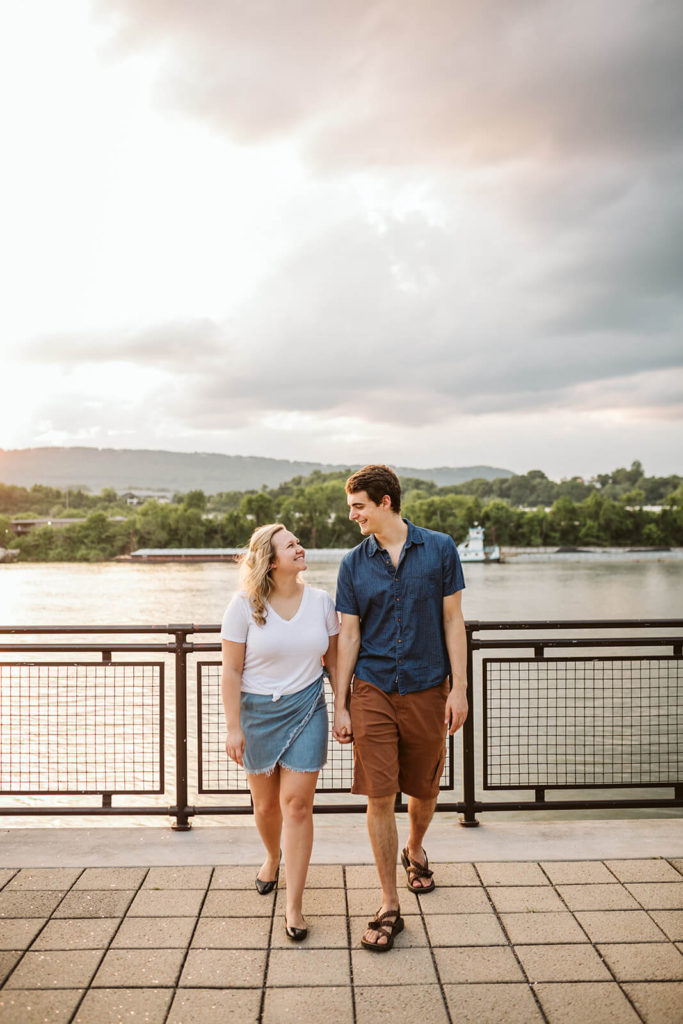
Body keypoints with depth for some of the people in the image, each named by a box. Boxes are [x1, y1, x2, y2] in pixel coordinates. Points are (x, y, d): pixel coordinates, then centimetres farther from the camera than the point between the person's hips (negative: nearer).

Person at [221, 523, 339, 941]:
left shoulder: (322, 602, -2)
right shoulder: (244, 606, -9)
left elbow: (333, 661, 7)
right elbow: (232, 671, -7)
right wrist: (234, 727, -8)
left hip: (307, 709, 1)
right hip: (258, 711, 0)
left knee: (297, 803, -4)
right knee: (266, 803, 15)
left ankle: (294, 906, 8)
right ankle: (272, 857, 48)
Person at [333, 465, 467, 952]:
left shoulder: (439, 549, -3)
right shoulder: (353, 563, 1)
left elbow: (453, 622, 0)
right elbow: (348, 636, 3)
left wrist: (459, 688, -5)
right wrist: (340, 705, 1)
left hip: (427, 689, 0)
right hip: (372, 691, 0)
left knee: (425, 790, 15)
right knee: (379, 796, -2)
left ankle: (415, 851, 46)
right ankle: (390, 906, 11)